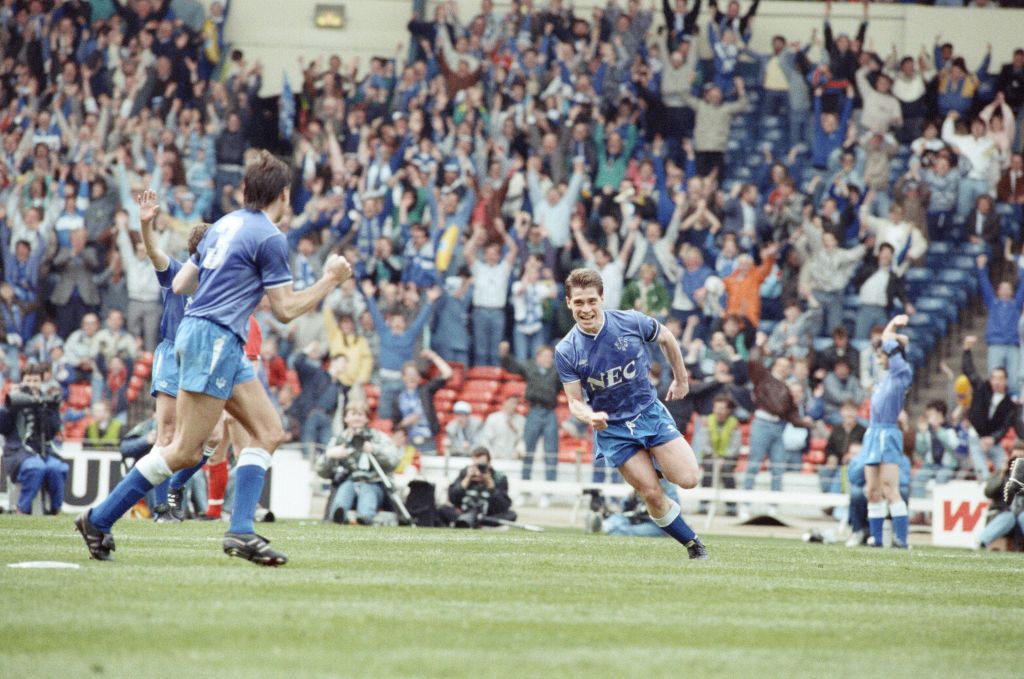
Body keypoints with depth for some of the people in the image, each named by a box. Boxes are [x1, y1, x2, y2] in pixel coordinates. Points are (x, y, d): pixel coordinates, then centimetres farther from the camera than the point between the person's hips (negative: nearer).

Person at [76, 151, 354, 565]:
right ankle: (98, 521, -4)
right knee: (185, 451, -8)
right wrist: (330, 280, 3)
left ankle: (241, 531, -4)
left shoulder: (225, 225, 15)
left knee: (269, 432, 7)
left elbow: (180, 284, 17)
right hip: (213, 338, -10)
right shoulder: (269, 237, -10)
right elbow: (285, 310, -9)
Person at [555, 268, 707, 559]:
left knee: (688, 479, -11)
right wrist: (589, 416, -30)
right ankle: (692, 543, 14)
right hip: (611, 429, -1)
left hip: (649, 412, 1)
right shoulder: (566, 351, -13)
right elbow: (574, 401, -8)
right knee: (652, 494, -8)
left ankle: (657, 465, 23)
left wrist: (681, 379, 16)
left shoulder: (632, 322, -13)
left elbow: (666, 339, 7)